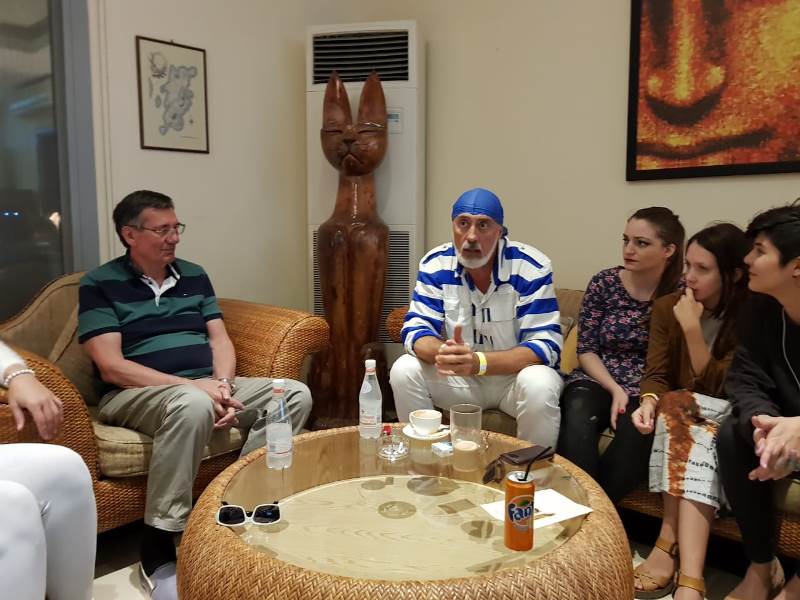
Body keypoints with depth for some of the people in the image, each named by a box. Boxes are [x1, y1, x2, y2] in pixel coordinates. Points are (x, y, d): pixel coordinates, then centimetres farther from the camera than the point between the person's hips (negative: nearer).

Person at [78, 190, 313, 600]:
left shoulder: (194, 275, 15)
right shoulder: (100, 285, -2)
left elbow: (220, 340, 10)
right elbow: (112, 367, -12)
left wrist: (222, 385, -12)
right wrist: (193, 386, -21)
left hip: (206, 387, 6)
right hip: (136, 395, -5)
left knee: (295, 394, -14)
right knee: (193, 405, -40)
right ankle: (157, 551, -26)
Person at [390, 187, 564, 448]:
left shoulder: (532, 268, -19)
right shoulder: (435, 264, -9)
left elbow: (545, 345, -23)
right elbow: (415, 329, -11)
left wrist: (478, 362, -39)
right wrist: (442, 352, -37)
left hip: (515, 374, -2)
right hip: (460, 377, 3)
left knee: (539, 384, -34)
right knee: (404, 370, -20)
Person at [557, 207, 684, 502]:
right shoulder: (603, 283, 3)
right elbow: (586, 350, 2)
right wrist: (615, 390, -12)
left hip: (648, 391, -1)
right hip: (598, 380, 1)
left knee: (636, 430, -33)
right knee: (577, 423, -32)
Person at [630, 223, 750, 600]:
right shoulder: (667, 307, 1)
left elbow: (714, 386, -15)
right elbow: (656, 374, -4)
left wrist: (692, 328, -22)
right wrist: (648, 403, -26)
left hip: (726, 418, -3)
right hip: (686, 414, 3)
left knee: (679, 406, -35)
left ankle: (669, 544, -35)